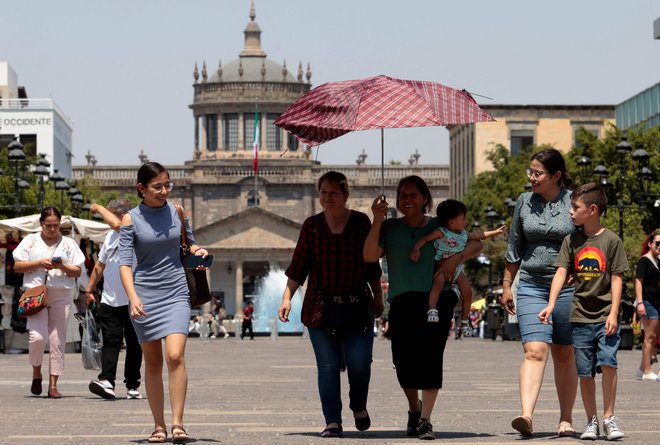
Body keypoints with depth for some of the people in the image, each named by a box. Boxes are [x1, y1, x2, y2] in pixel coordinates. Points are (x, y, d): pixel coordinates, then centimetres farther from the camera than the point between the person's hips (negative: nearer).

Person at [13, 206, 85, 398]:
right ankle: (36, 373, 9)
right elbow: (17, 266, 5)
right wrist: (39, 263, -9)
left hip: (62, 295, 1)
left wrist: (63, 267, -11)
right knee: (38, 336, -17)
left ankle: (53, 385, 3)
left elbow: (78, 271, 9)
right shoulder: (30, 241, 11)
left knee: (57, 341, -2)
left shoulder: (68, 244, 12)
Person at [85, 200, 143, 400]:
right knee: (111, 340, -8)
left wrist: (98, 208, -15)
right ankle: (106, 381, -20)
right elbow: (100, 265, 24)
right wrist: (89, 289, 24)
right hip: (110, 300, 5)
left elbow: (117, 224, -29)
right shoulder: (111, 236, 14)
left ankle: (132, 385, 12)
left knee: (134, 344, 4)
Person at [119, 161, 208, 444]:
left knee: (175, 356, -17)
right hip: (144, 296, -1)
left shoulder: (176, 212, 5)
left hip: (176, 293, 1)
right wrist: (133, 297, -24)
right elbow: (125, 262, -9)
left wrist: (197, 251, -2)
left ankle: (177, 422, -15)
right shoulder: (131, 219, -3)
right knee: (152, 363, 6)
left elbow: (189, 241, 23)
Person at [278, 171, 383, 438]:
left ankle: (359, 406, 20)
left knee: (359, 362, -8)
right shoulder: (312, 226, 6)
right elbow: (298, 266, 6)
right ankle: (333, 422, 0)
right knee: (327, 365, -3)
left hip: (357, 307, 0)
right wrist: (287, 298, -1)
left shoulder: (361, 223, 6)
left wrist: (378, 295, 13)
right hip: (320, 306, 0)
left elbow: (372, 263, 14)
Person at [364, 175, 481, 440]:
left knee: (430, 357, -11)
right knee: (404, 359, -6)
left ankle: (425, 420, -9)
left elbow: (475, 244, 11)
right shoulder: (390, 228, 11)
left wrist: (456, 258, -8)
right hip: (403, 301, 1)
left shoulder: (440, 227, 11)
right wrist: (377, 222, -13)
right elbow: (370, 256, -4)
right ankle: (414, 408, 23)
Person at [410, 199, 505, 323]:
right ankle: (432, 311, -42)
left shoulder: (463, 234, 7)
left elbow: (478, 235, 23)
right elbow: (424, 239, -14)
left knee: (467, 292, 1)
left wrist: (495, 232, 28)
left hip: (456, 267, 7)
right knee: (438, 282, -36)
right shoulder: (441, 233, -14)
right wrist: (416, 249, -30)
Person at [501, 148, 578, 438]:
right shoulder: (524, 203, 8)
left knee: (565, 356, 8)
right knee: (534, 351, -14)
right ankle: (527, 416, -27)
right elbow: (514, 249, 16)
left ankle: (566, 419, 18)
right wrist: (506, 286, 16)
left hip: (568, 288, -1)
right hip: (531, 286, 2)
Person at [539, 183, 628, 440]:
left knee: (607, 362, -16)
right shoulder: (571, 241, 7)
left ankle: (609, 417, -5)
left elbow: (617, 279, -2)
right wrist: (551, 305, -13)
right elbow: (561, 273, 0)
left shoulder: (611, 240, -1)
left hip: (605, 316, -3)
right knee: (585, 372, 4)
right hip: (580, 317, 3)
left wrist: (613, 314, -9)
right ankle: (592, 421, 14)